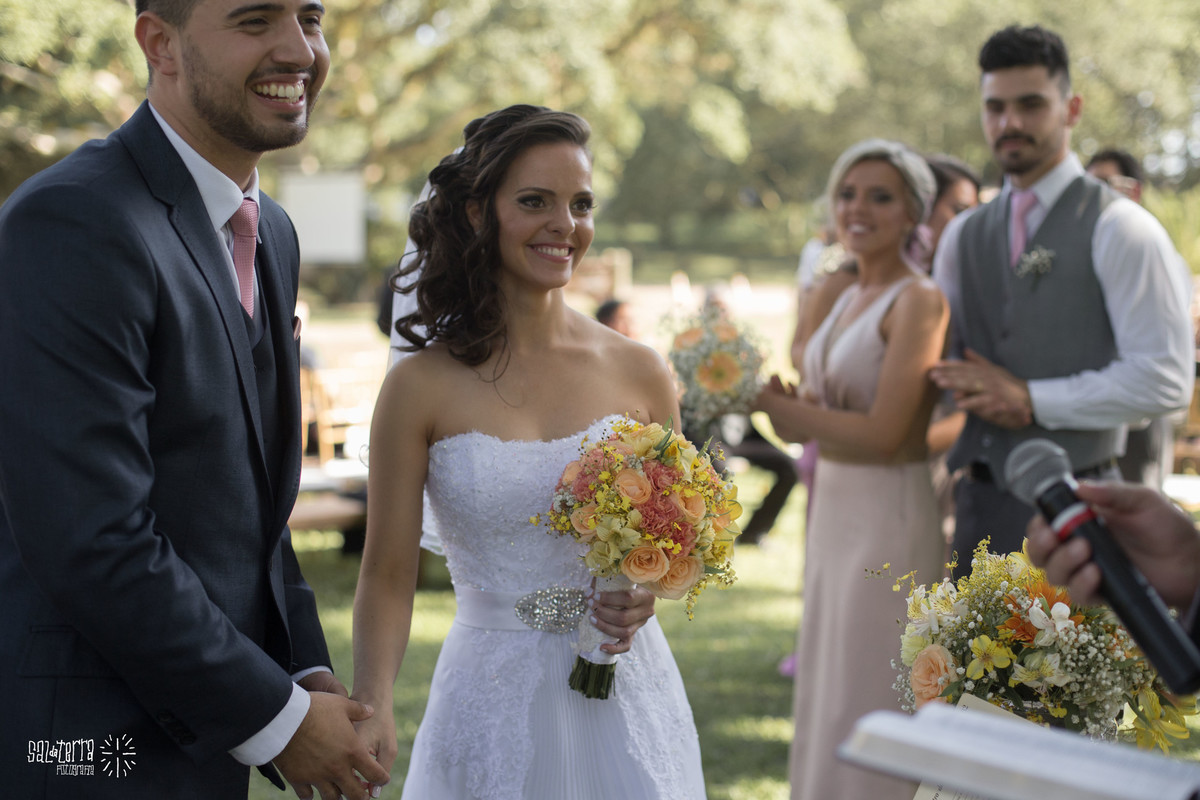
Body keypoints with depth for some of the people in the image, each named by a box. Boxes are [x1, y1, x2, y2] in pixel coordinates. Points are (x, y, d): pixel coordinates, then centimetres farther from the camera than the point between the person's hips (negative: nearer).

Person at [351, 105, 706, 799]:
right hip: (493, 707, -2)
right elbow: (388, 575, -6)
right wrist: (372, 708, -21)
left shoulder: (640, 373, -1)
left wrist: (646, 593, -9)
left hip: (628, 697, 2)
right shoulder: (422, 387, -8)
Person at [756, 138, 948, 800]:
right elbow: (801, 423, 12)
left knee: (869, 703, 1)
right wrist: (780, 402, -10)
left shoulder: (918, 300, -14)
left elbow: (882, 433, -22)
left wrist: (773, 400, -17)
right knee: (830, 692, 17)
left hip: (890, 516, -9)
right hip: (834, 512, 9)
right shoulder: (846, 299, 12)